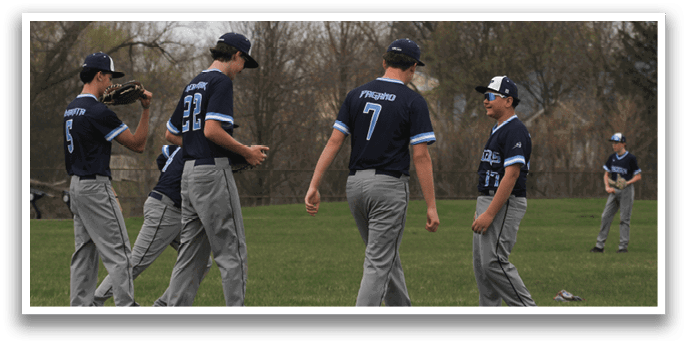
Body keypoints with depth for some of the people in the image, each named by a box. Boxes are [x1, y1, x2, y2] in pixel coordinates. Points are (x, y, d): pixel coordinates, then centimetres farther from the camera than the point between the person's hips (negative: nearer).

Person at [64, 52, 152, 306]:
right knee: (118, 252, -7)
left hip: (76, 186, 9)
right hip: (95, 188, -9)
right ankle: (126, 307, -9)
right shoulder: (99, 111, -17)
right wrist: (146, 110, -13)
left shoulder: (72, 108, 11)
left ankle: (79, 307, 12)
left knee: (84, 252, 12)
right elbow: (138, 144, -13)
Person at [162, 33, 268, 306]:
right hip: (213, 172, -9)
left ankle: (175, 308, 5)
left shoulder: (193, 85, 19)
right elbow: (211, 129, -20)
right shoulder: (221, 81, -8)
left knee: (192, 252, 9)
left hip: (188, 173, 9)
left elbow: (170, 133, 24)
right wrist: (246, 152, -10)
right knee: (231, 251, -6)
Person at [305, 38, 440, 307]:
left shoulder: (356, 95, 7)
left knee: (386, 256, 20)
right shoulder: (413, 101, -7)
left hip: (355, 184, 6)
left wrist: (314, 186, 1)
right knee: (379, 262, -6)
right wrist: (431, 206, -9)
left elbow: (334, 141, 1)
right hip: (389, 184, -6)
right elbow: (421, 156, -11)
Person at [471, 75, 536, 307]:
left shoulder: (514, 131, -15)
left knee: (494, 262, -16)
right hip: (489, 201, 11)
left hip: (505, 205, -11)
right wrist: (481, 210, 21)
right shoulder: (497, 130, 18)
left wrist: (489, 214, -26)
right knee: (481, 264, 9)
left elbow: (511, 175, -22)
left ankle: (528, 309, -11)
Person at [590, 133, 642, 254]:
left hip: (626, 190, -6)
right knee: (606, 216, 2)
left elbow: (638, 176, -5)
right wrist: (607, 187, -1)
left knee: (624, 218, -4)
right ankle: (600, 245, 4)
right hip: (614, 191, 6)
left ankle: (623, 246, 1)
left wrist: (627, 183, -20)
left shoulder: (631, 158, -8)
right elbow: (606, 174, 16)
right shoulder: (612, 157, 9)